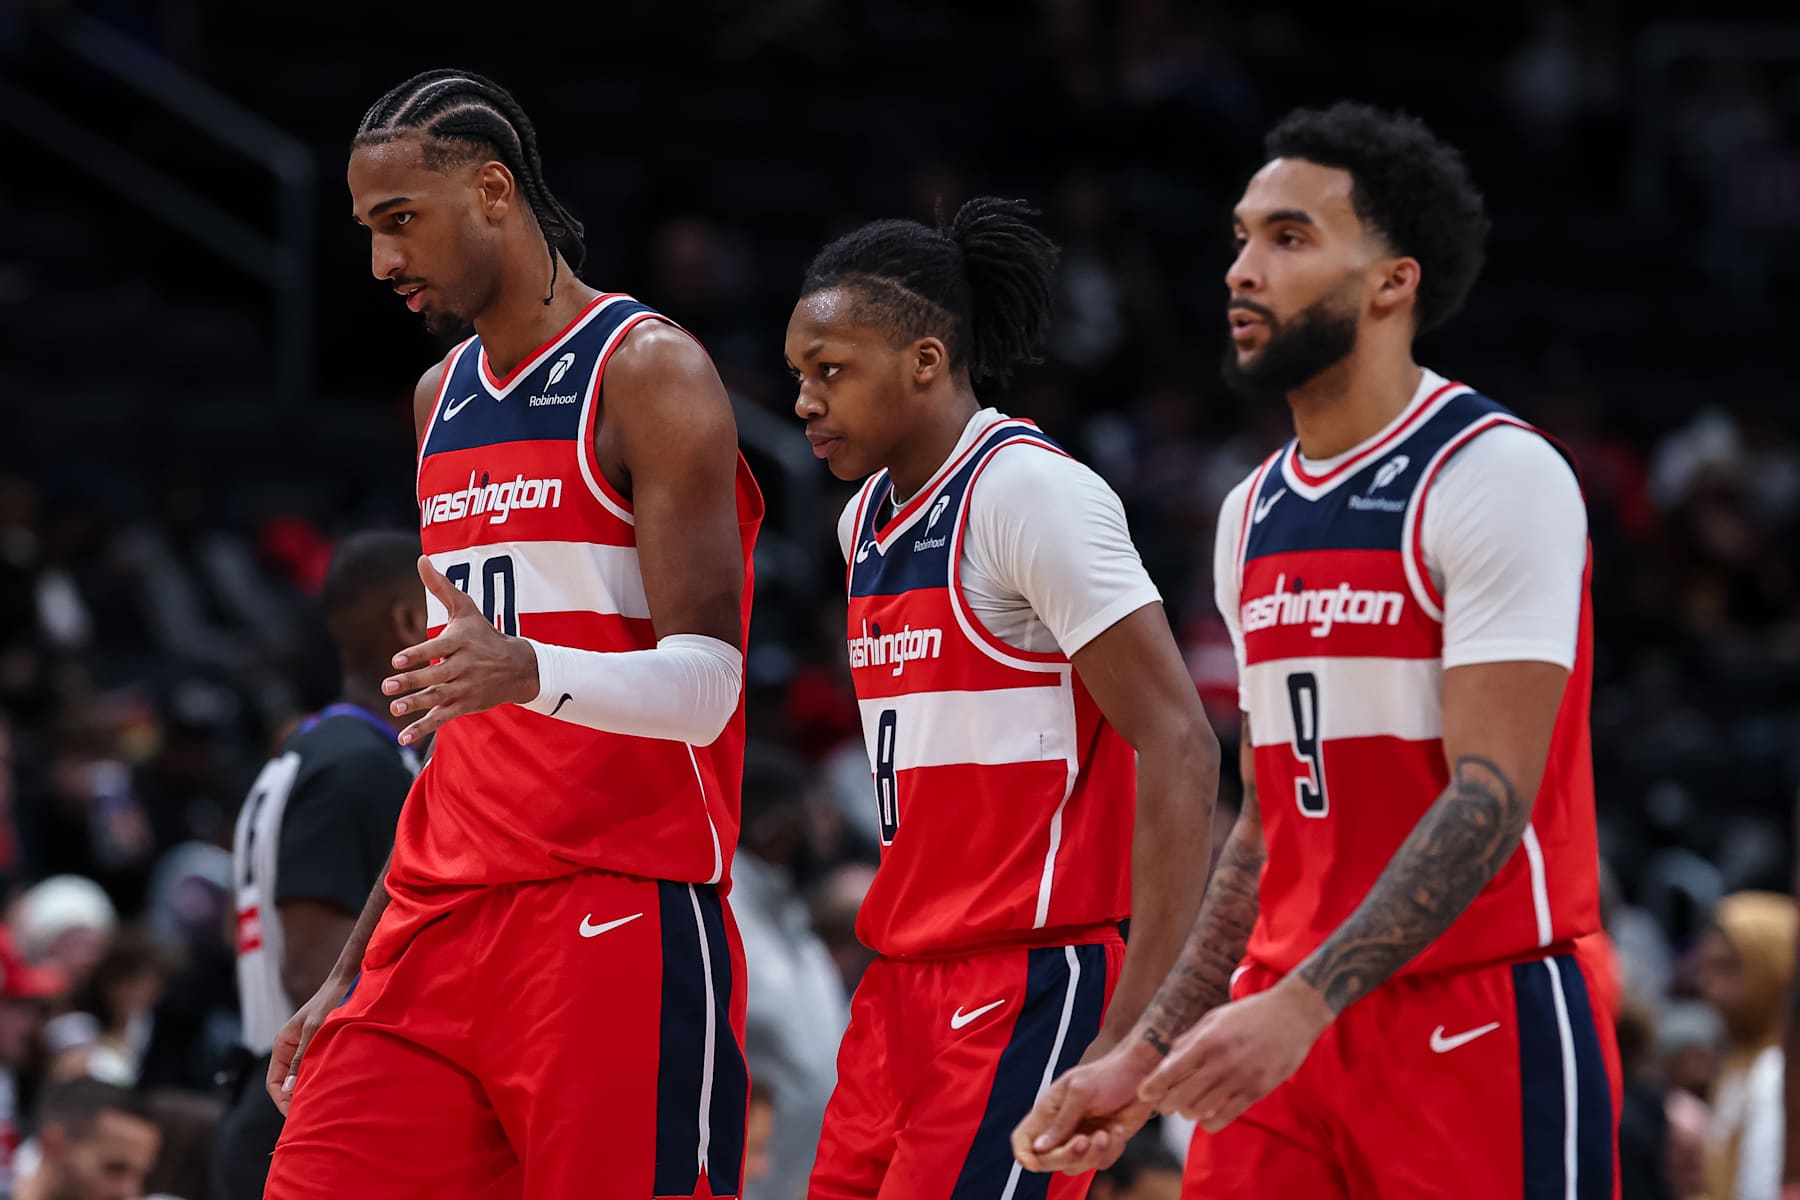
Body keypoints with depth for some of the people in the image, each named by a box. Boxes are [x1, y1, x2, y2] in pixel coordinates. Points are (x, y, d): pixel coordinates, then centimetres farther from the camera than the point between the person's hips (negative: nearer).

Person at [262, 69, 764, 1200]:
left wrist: (529, 670, -35)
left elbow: (703, 687, -15)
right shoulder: (443, 398, 18)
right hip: (442, 925, 8)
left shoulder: (648, 373, -6)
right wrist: (352, 970, 21)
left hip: (617, 920, -7)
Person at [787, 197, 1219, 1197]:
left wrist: (1139, 1022, -22)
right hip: (905, 990, 9)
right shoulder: (868, 517, 14)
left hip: (1025, 993, -9)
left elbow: (1179, 748, -17)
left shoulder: (1031, 493, -13)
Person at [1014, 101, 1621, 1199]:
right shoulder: (1256, 515, 15)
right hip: (1284, 1030, 7)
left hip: (1482, 1026, -7)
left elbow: (1491, 799, -18)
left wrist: (1302, 1004, -27)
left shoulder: (1498, 479, -10)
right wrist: (1147, 1058, 14)